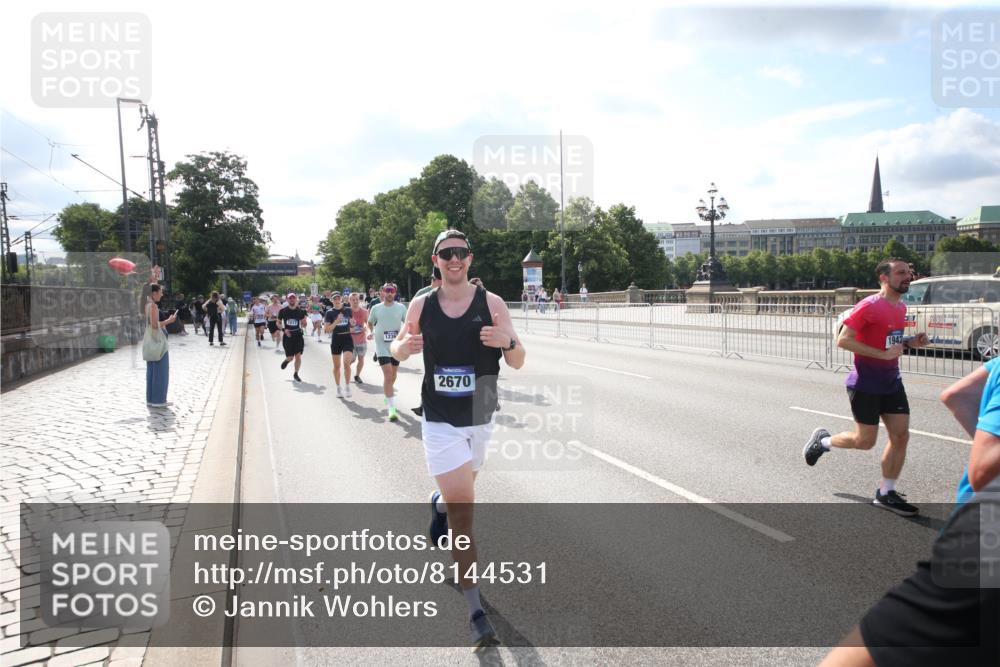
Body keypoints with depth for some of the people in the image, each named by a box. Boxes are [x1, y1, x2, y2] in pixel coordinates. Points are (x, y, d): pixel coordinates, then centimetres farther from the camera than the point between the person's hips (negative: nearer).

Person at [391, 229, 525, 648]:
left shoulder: (492, 303, -6)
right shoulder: (421, 305, -2)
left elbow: (518, 363, -5)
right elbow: (397, 350, 11)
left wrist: (507, 341, -28)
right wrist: (402, 346, -13)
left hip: (480, 417, 2)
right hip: (440, 421, -2)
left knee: (460, 493, 23)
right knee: (463, 509, -9)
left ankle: (439, 505, 62)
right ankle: (476, 612, 0)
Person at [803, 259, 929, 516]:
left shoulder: (901, 307, 10)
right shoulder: (869, 306, -17)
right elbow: (843, 340, -20)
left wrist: (910, 343, 3)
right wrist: (883, 354, -24)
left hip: (892, 383, 8)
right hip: (865, 385, -8)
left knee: (901, 435, 3)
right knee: (865, 441, 0)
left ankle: (886, 493, 14)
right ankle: (822, 440, 27)